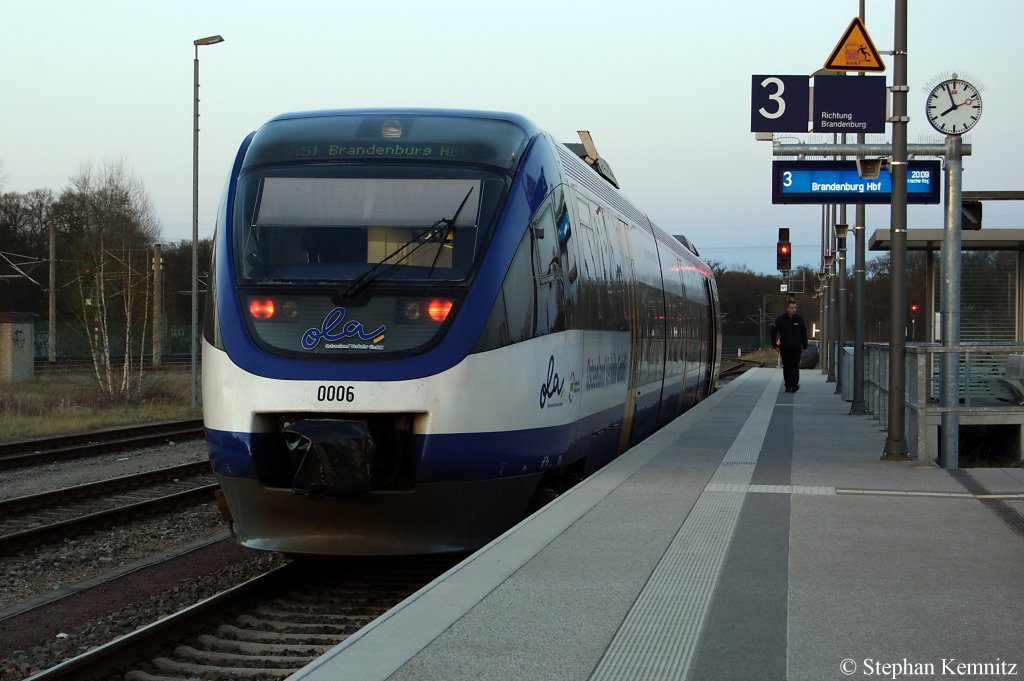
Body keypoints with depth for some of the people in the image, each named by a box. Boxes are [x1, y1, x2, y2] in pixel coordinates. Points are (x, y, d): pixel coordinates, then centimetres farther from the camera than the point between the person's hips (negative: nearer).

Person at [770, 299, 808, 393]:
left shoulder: (799, 319, 1)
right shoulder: (781, 319, -2)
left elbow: (804, 333, 12)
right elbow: (773, 332, 3)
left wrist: (804, 346, 10)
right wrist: (775, 345, -2)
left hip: (796, 348, -1)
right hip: (784, 348, 1)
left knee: (794, 366, -13)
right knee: (786, 367, 6)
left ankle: (794, 383, -12)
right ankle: (788, 386, 14)